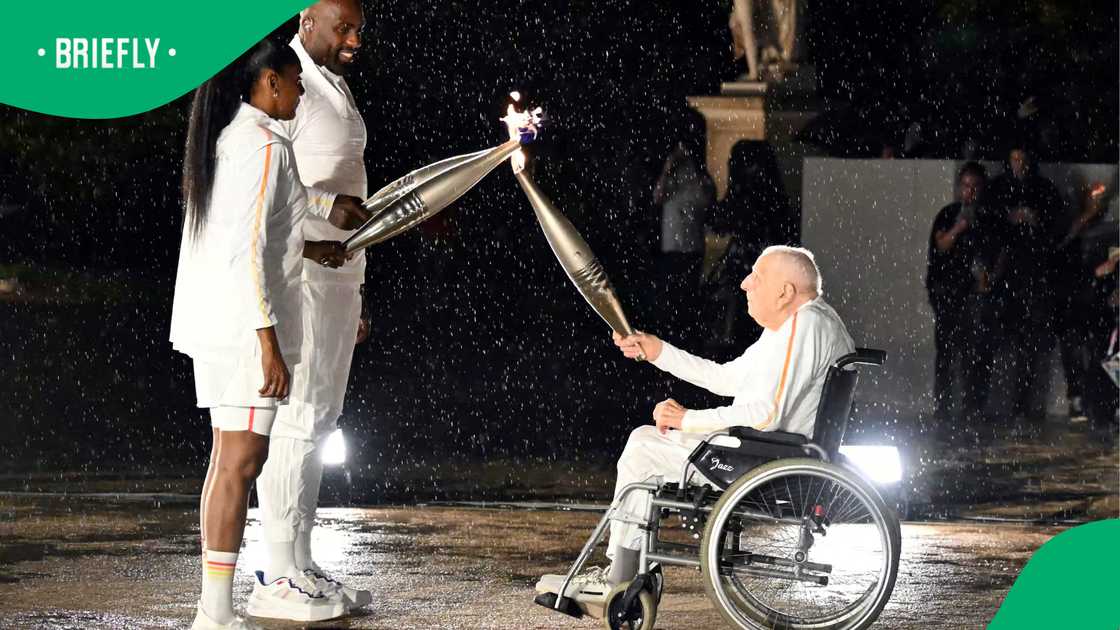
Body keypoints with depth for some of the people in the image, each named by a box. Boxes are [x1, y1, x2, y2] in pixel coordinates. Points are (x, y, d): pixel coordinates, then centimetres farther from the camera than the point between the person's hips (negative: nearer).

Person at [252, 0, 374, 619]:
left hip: (337, 278, 10)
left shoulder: (335, 88, 19)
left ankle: (300, 566, 16)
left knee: (316, 421, 11)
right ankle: (279, 579, -8)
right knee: (294, 421, -10)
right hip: (297, 276, -10)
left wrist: (353, 295, 23)